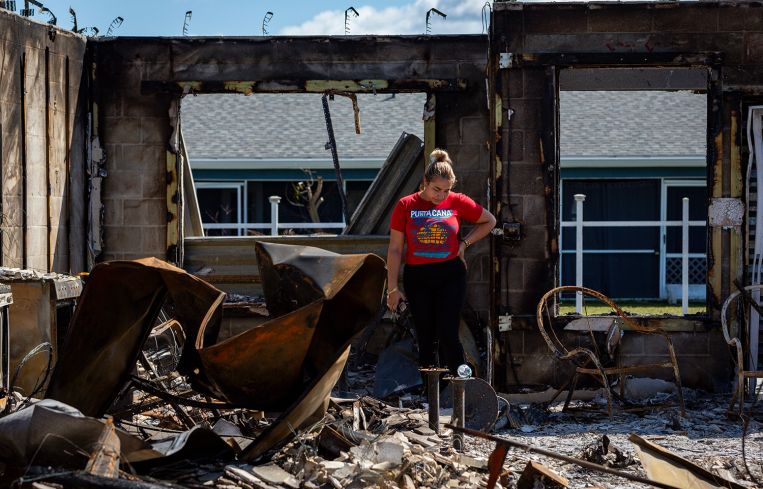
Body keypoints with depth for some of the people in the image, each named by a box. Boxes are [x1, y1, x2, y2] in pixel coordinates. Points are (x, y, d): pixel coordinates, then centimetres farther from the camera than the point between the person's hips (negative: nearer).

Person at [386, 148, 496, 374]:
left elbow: (489, 221, 15)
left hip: (451, 275, -1)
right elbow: (395, 249, 2)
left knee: (448, 336, -10)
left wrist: (465, 243, 3)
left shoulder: (457, 202, -1)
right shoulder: (406, 205, -2)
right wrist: (392, 288, 0)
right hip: (417, 278, 1)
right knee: (426, 339, 5)